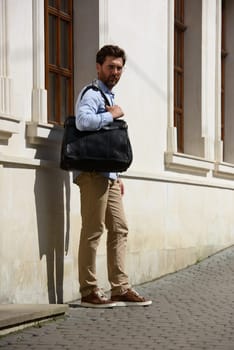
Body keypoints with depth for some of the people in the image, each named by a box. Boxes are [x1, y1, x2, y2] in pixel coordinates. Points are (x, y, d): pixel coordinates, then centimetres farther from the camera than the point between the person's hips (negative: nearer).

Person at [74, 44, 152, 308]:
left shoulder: (110, 98, 24)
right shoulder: (91, 94, -5)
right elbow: (82, 121, -28)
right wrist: (112, 115, -14)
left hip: (109, 176, 9)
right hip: (93, 174, -9)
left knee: (119, 229, 7)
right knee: (93, 232, -8)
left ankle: (120, 289, 10)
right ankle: (89, 292, -4)